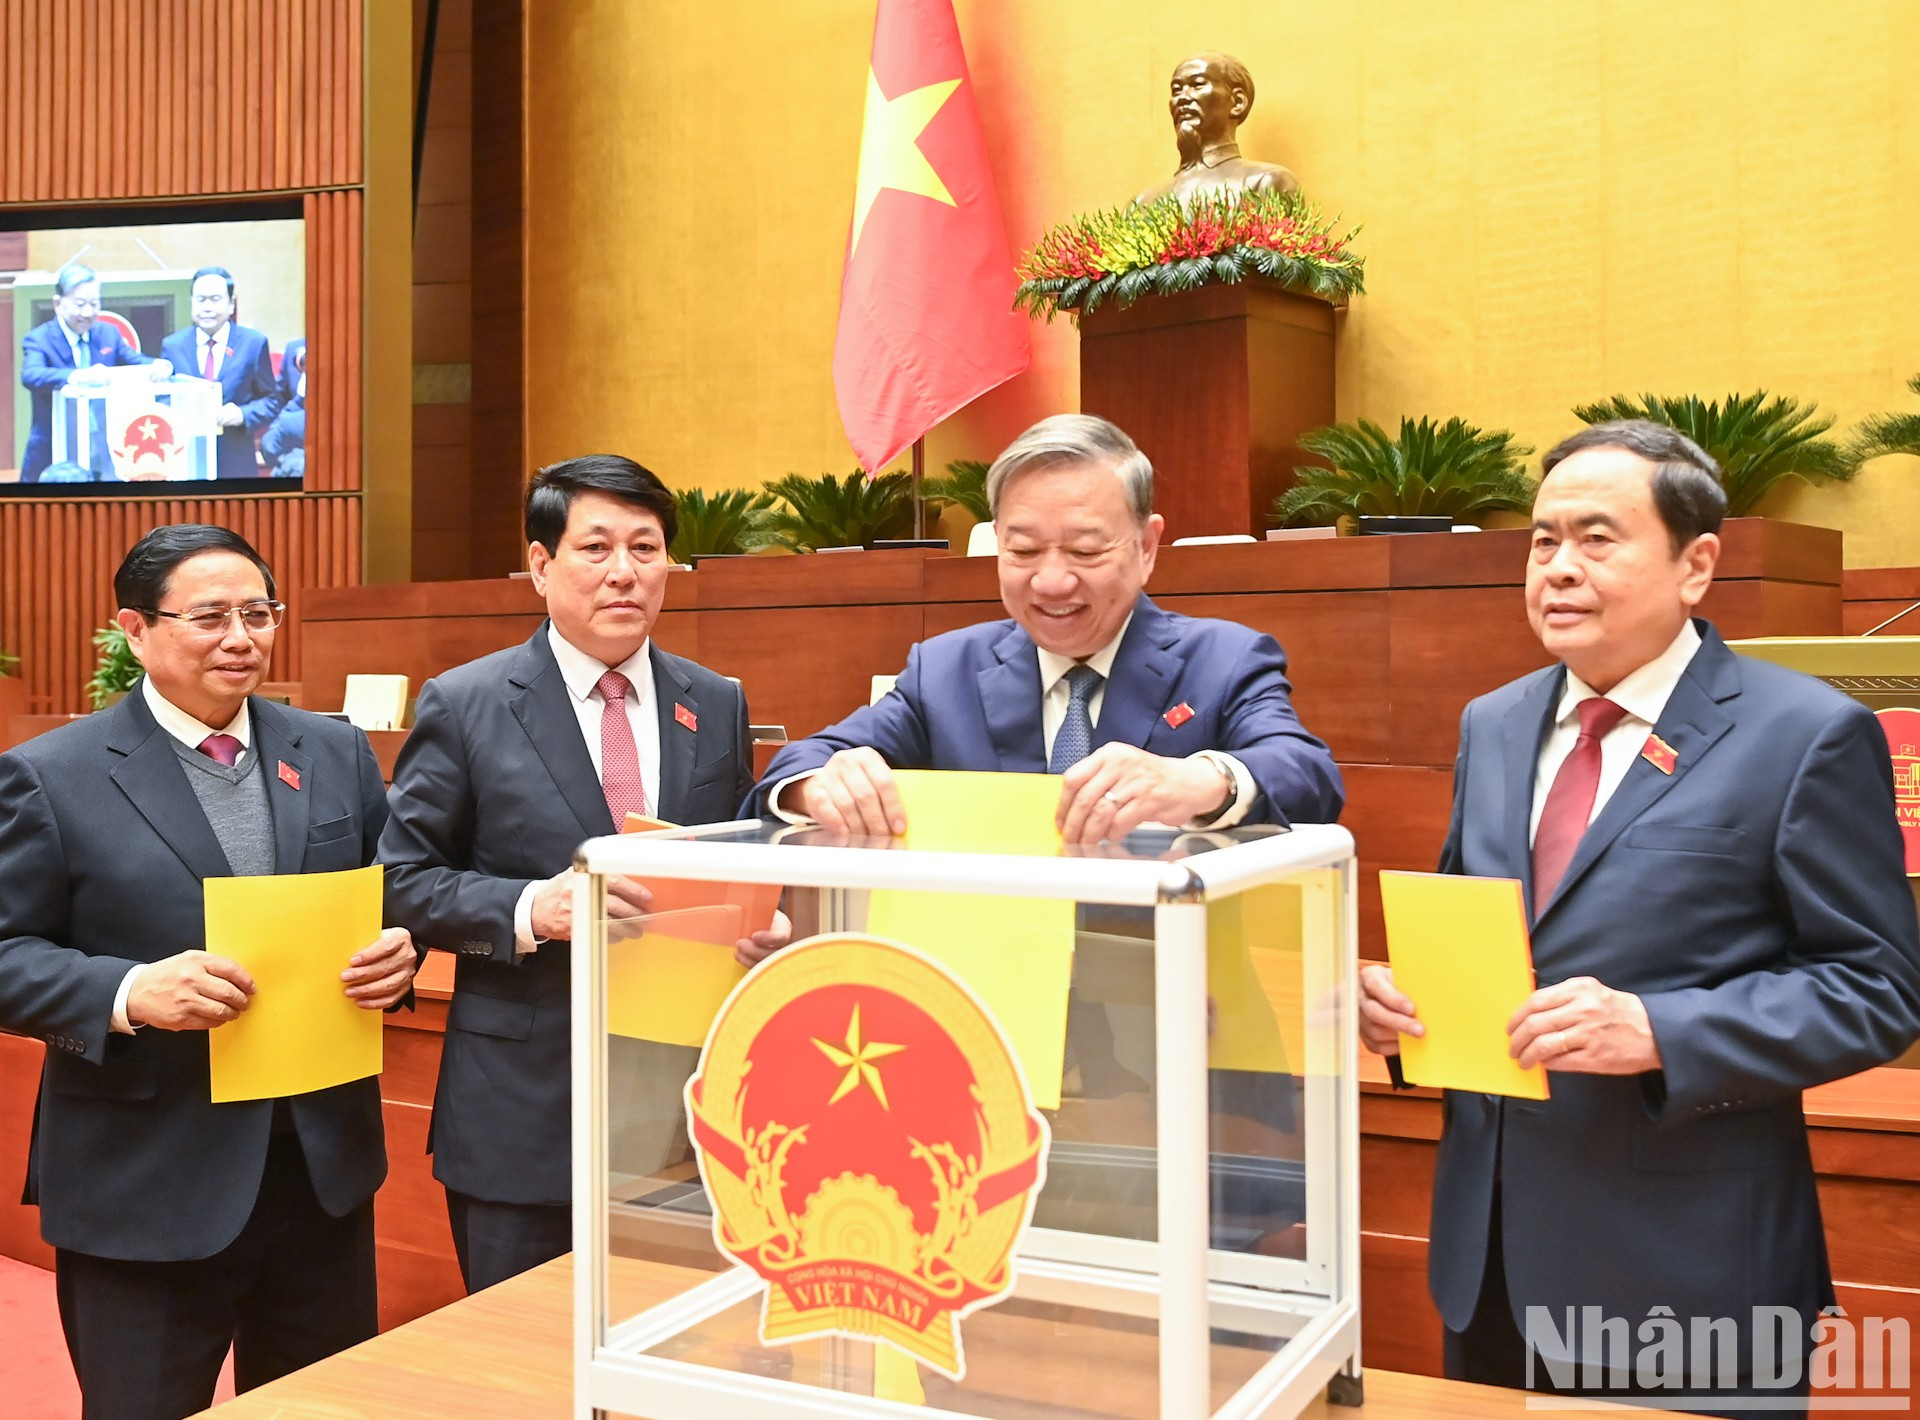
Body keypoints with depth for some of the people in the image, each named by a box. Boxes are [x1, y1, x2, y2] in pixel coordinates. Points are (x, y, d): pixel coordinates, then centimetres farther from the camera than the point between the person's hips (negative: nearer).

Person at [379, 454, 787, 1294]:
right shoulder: (462, 707, -3)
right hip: (522, 1114, -3)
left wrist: (763, 925, -8)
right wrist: (532, 908, -20)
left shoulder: (718, 707, 7)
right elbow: (402, 881, -4)